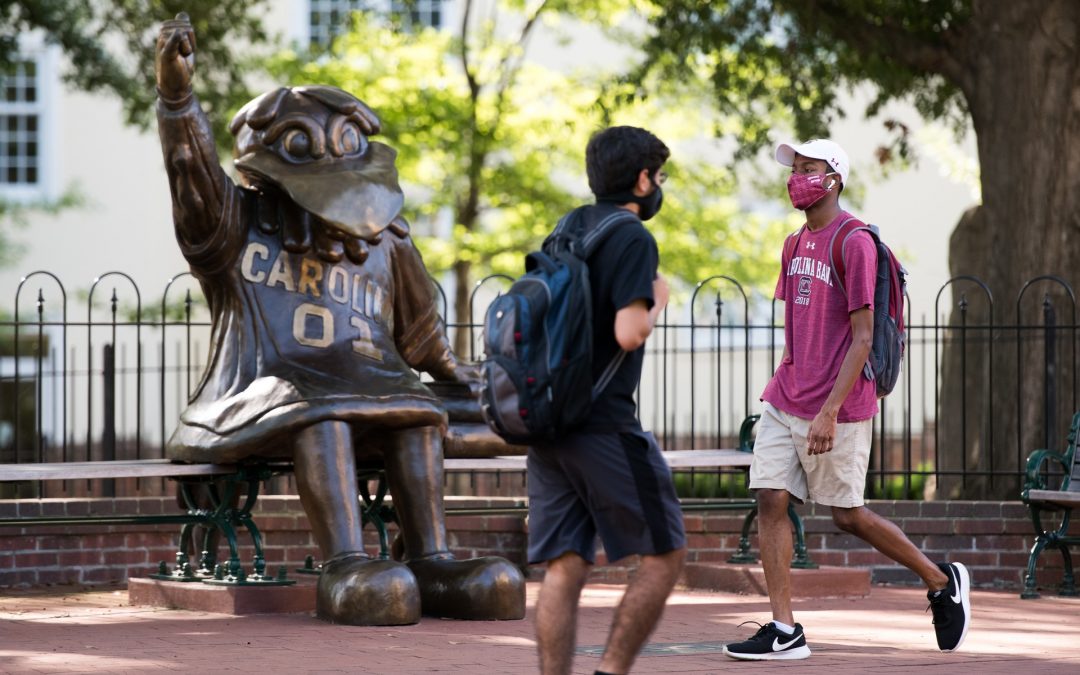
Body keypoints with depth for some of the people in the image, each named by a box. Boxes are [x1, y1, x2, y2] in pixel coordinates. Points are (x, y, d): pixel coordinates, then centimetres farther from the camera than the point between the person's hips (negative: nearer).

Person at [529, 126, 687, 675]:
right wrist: (657, 302, -1)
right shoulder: (633, 239, -10)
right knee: (664, 553, 4)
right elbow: (629, 332, -18)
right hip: (604, 424, -7)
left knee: (564, 570, 5)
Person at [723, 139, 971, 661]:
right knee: (770, 501, -4)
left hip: (836, 409, -8)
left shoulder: (854, 243, -12)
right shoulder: (795, 246, 14)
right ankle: (784, 632, -3)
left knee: (847, 515, 1)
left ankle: (942, 581, 22)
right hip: (784, 402, 8)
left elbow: (862, 339, -16)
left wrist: (829, 412, -22)